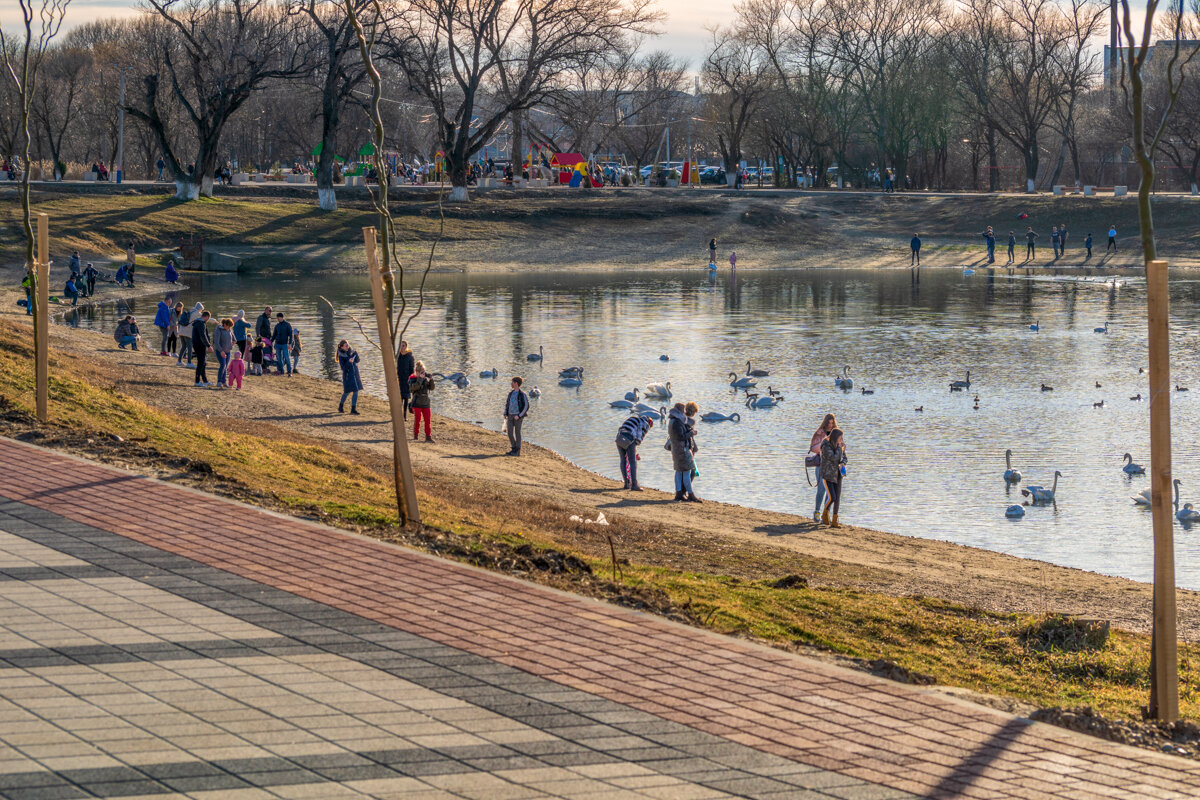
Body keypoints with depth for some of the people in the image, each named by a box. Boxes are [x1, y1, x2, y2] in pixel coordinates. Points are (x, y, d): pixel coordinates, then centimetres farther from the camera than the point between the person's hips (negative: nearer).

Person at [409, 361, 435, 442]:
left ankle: (428, 436, 3)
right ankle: (415, 436, 10)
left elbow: (431, 388, 3)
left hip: (425, 403, 4)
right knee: (417, 420, -4)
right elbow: (414, 387, -23)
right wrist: (420, 378, -24)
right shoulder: (412, 379, -5)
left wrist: (431, 380, -12)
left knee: (427, 420, -1)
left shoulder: (426, 379, 7)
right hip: (417, 403, -4)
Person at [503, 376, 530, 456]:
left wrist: (519, 416, -17)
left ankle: (517, 451, 2)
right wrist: (505, 414, 7)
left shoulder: (522, 395, -8)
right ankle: (514, 448, 16)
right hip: (510, 416, 6)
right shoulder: (511, 393, 13)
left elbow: (526, 407, -10)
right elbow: (507, 404, 22)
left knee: (517, 432, -3)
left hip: (518, 416, -6)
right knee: (509, 432, 2)